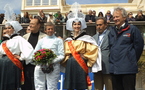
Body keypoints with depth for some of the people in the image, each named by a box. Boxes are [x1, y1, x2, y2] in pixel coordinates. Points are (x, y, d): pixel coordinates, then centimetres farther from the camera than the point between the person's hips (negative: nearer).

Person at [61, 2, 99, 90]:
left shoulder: (86, 38, -1)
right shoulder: (68, 40, 13)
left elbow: (93, 50, -8)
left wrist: (84, 57, -6)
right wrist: (67, 61, 5)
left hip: (80, 65, -4)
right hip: (69, 66, 4)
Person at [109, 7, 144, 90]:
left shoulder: (132, 29, -4)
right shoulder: (112, 31, 14)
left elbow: (139, 46, -4)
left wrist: (133, 60, 0)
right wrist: (111, 60, 11)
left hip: (128, 69, -6)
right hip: (114, 68, 6)